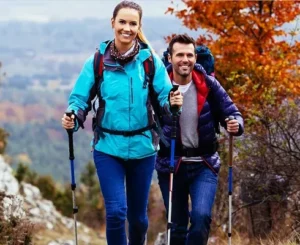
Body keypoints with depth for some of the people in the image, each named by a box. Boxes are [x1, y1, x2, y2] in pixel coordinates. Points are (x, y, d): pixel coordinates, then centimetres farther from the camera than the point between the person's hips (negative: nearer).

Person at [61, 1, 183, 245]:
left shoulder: (150, 60, -5)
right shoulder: (97, 61, -5)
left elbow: (164, 98, -8)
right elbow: (80, 98, -3)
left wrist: (172, 102, -31)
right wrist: (73, 117, -24)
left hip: (142, 147, 1)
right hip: (108, 147, -1)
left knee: (138, 215, 13)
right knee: (116, 211, -12)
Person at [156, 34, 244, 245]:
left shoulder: (208, 85, -6)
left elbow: (232, 113, -1)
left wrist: (236, 125, -24)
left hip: (204, 164, 0)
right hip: (170, 164, 0)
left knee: (201, 216, -19)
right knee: (177, 225, 9)